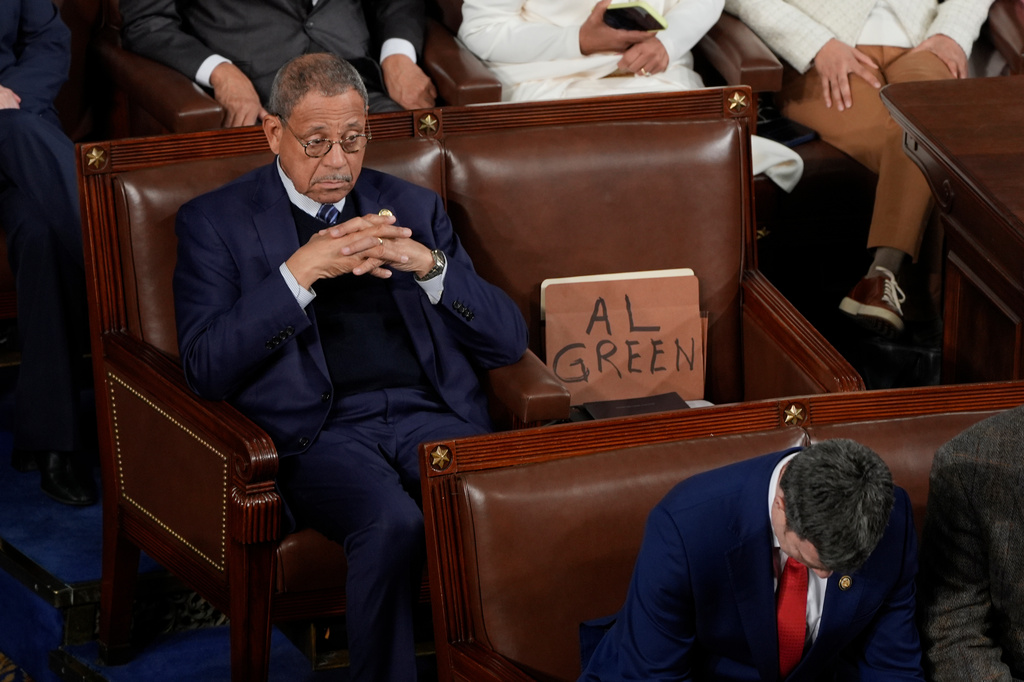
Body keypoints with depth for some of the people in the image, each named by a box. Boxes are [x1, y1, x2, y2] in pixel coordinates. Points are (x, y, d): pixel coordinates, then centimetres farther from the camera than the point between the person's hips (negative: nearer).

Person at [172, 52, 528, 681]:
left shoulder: (415, 207, 20)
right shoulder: (217, 222, 10)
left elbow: (508, 341, 13)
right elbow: (206, 369, -4)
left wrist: (430, 265, -4)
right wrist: (299, 272, -12)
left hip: (433, 416, 3)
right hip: (320, 432, -3)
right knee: (393, 523, -36)